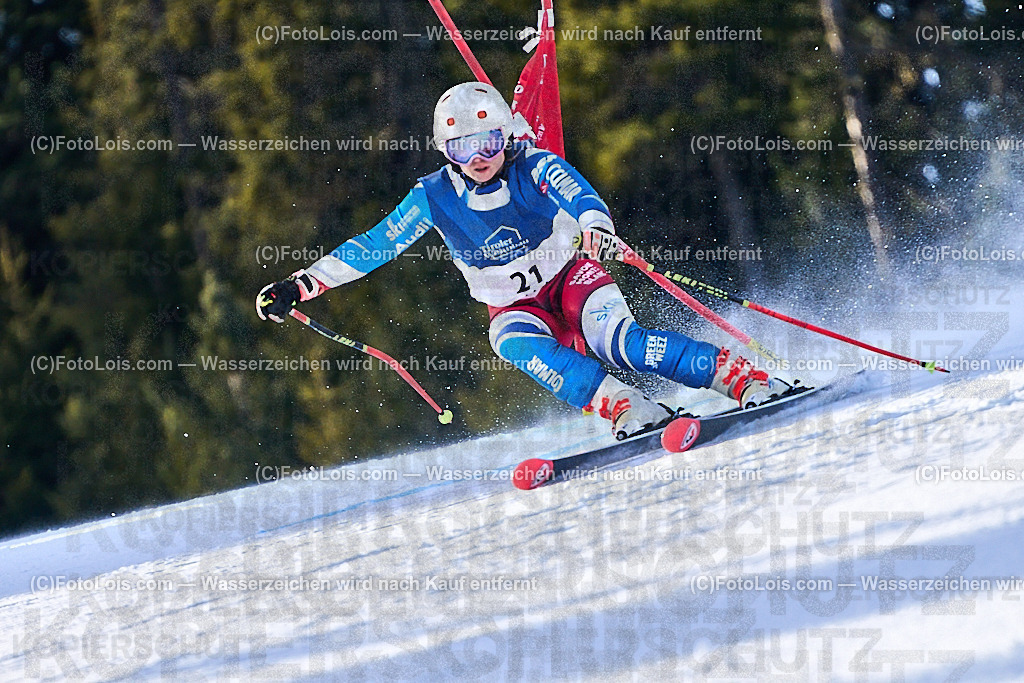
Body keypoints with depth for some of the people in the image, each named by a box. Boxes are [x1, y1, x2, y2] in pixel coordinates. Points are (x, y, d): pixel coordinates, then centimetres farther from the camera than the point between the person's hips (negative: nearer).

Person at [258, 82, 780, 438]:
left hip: (571, 278, -2)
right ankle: (626, 409, -43)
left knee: (617, 341, -31)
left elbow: (580, 197, -36)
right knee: (516, 343, -34)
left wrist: (596, 227, -61)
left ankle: (743, 378, -28)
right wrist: (300, 285, -14)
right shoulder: (435, 198, -11)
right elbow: (374, 246, -7)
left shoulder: (535, 168, -18)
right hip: (514, 307, 2)